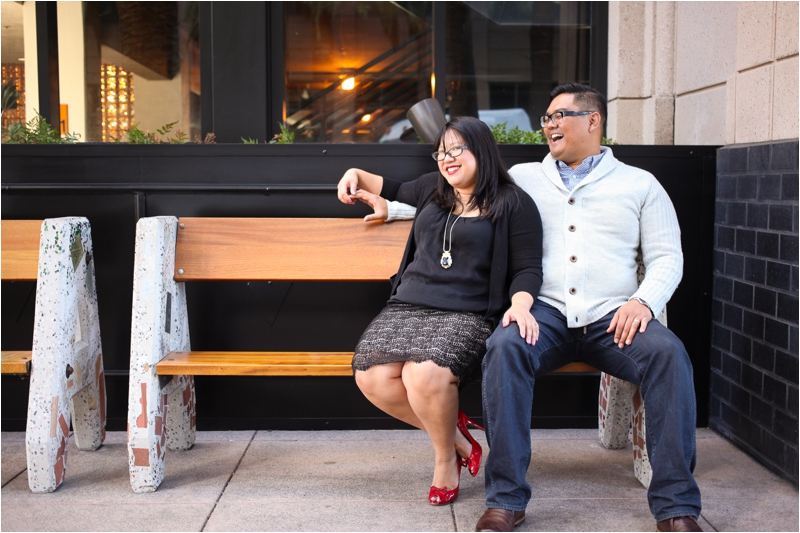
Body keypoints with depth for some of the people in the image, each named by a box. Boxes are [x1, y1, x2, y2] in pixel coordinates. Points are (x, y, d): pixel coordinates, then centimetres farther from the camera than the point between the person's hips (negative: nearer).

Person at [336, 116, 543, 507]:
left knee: (425, 375, -34)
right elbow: (398, 190, 45)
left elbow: (527, 268, -1)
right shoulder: (433, 190, 22)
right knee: (372, 377, -23)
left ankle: (445, 457, -3)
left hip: (467, 314, -5)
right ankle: (452, 430, 2)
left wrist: (520, 304, -19)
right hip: (408, 306, 6)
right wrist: (357, 174, 38)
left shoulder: (514, 205, 5)